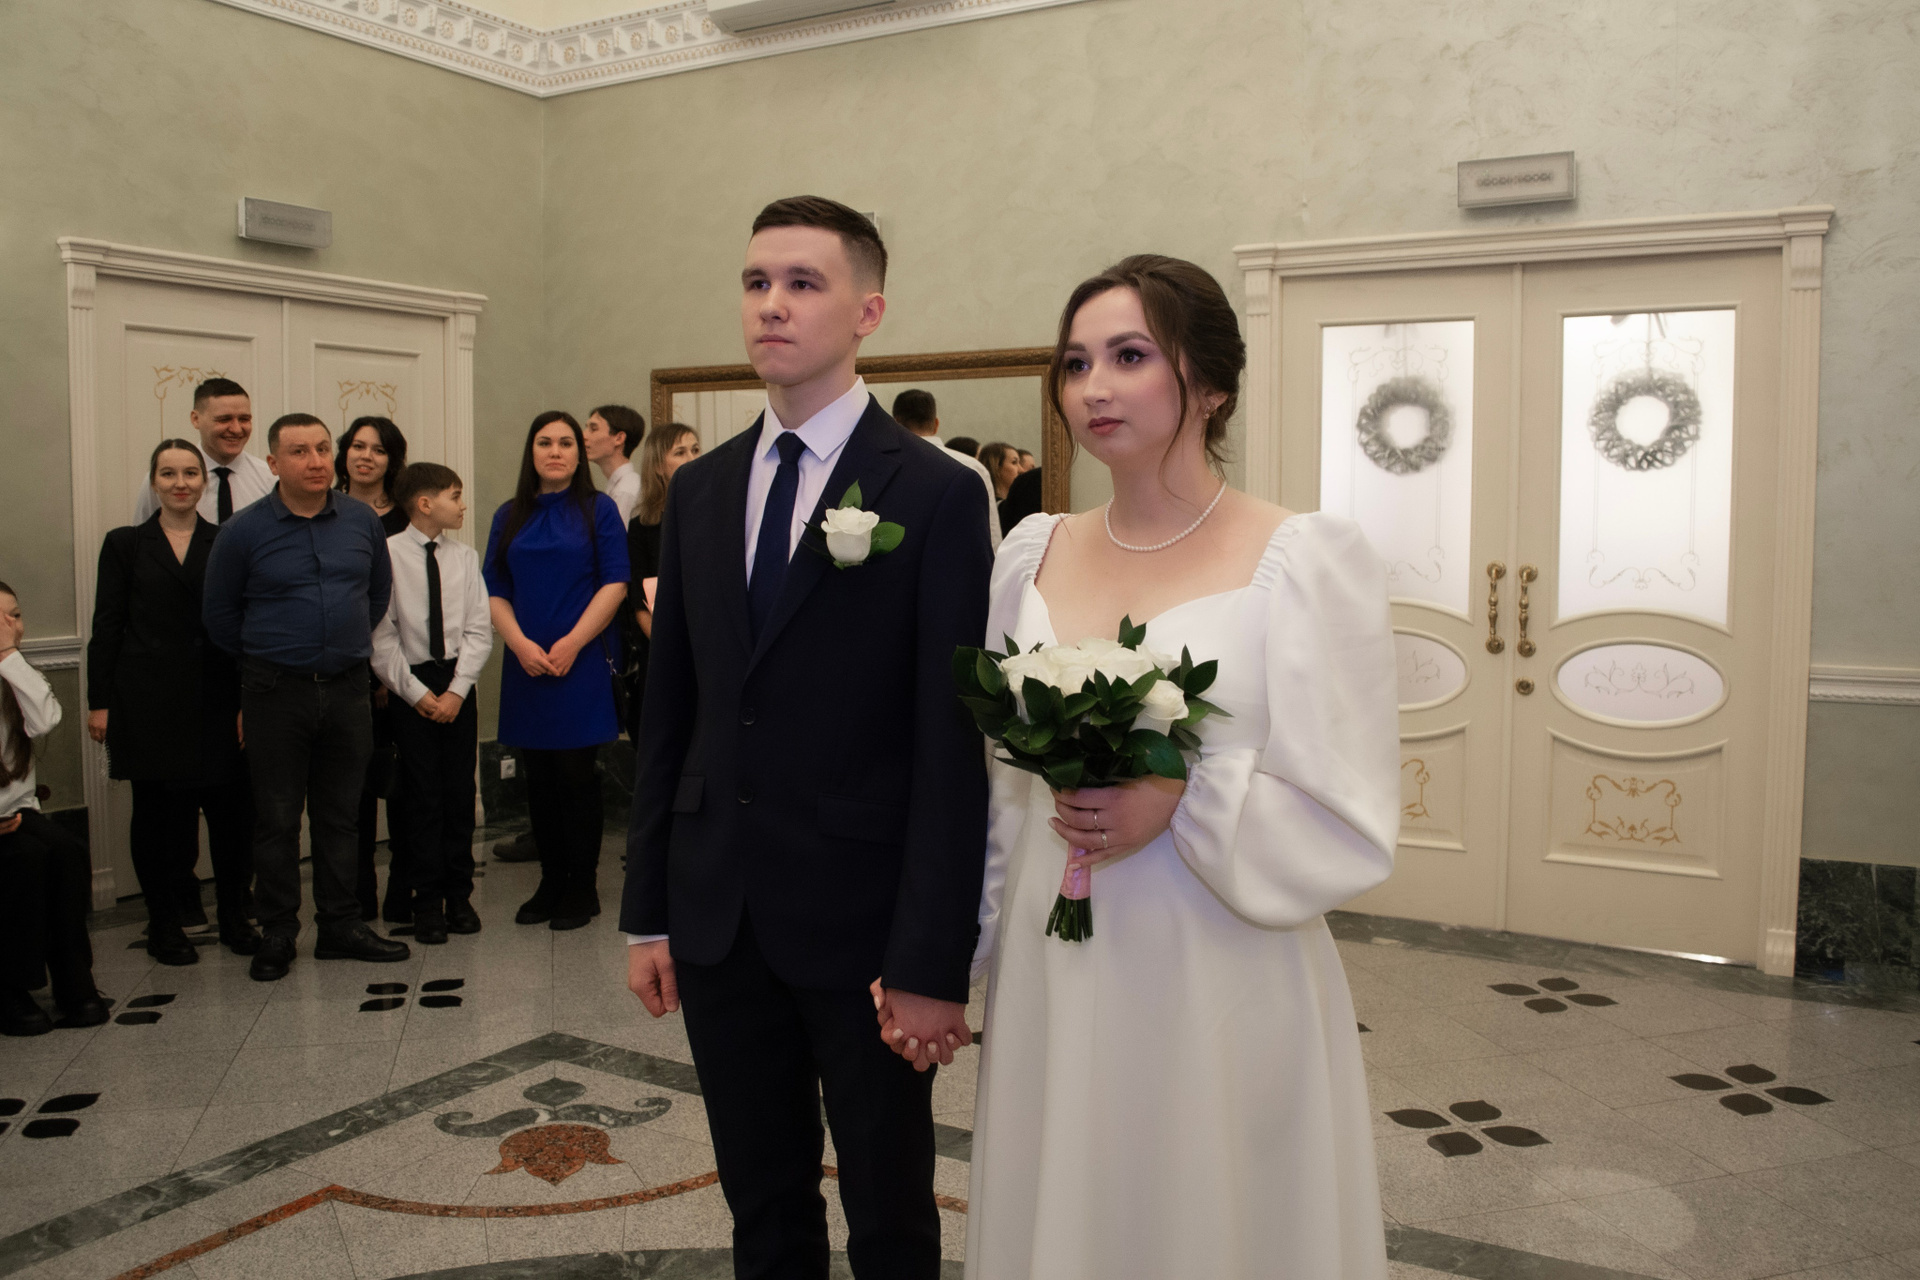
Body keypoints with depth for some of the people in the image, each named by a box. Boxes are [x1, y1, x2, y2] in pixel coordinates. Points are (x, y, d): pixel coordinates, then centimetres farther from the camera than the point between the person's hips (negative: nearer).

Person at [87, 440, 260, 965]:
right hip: (149, 701, 0)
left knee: (231, 810, 0)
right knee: (158, 812, 5)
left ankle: (235, 918, 15)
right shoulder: (125, 544, 7)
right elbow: (106, 627, 5)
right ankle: (164, 924, 18)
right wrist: (100, 702, -1)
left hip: (217, 699, 1)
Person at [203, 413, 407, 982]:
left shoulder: (362, 521, 3)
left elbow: (379, 591, 18)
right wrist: (268, 657, 13)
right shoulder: (243, 532, -5)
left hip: (347, 688, 3)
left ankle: (340, 926, 20)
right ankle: (277, 935, 15)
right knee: (276, 819, 4)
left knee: (339, 815, 10)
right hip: (275, 693, -2)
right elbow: (219, 614, 6)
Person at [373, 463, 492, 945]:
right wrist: (417, 693, -10)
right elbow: (380, 635, -7)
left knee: (460, 792, 6)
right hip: (410, 685, -3)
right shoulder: (388, 554, -6)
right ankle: (426, 902, 11)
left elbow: (479, 629, 2)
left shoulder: (465, 556, 5)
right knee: (421, 795, 0)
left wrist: (457, 690, -8)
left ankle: (459, 895, 17)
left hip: (458, 683, 3)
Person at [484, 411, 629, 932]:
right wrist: (521, 645, -9)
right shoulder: (510, 517, 12)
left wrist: (572, 644, -13)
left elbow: (615, 583, -5)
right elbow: (495, 591, 8)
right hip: (526, 666, 4)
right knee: (539, 779, 8)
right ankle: (551, 882, 19)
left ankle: (583, 888, 9)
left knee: (577, 775, -1)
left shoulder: (598, 509, 2)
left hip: (581, 663, -4)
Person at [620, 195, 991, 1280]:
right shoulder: (700, 489, 8)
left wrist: (935, 962, -14)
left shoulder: (937, 493, -10)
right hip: (718, 917, 5)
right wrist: (648, 912, 8)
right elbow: (670, 710, 9)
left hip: (863, 923, -4)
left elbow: (952, 744, -13)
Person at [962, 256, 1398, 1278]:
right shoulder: (1032, 553, 5)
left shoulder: (1307, 561, -8)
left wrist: (1185, 802, -22)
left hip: (1222, 992, -3)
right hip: (1051, 988, 4)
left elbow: (1352, 823, -9)